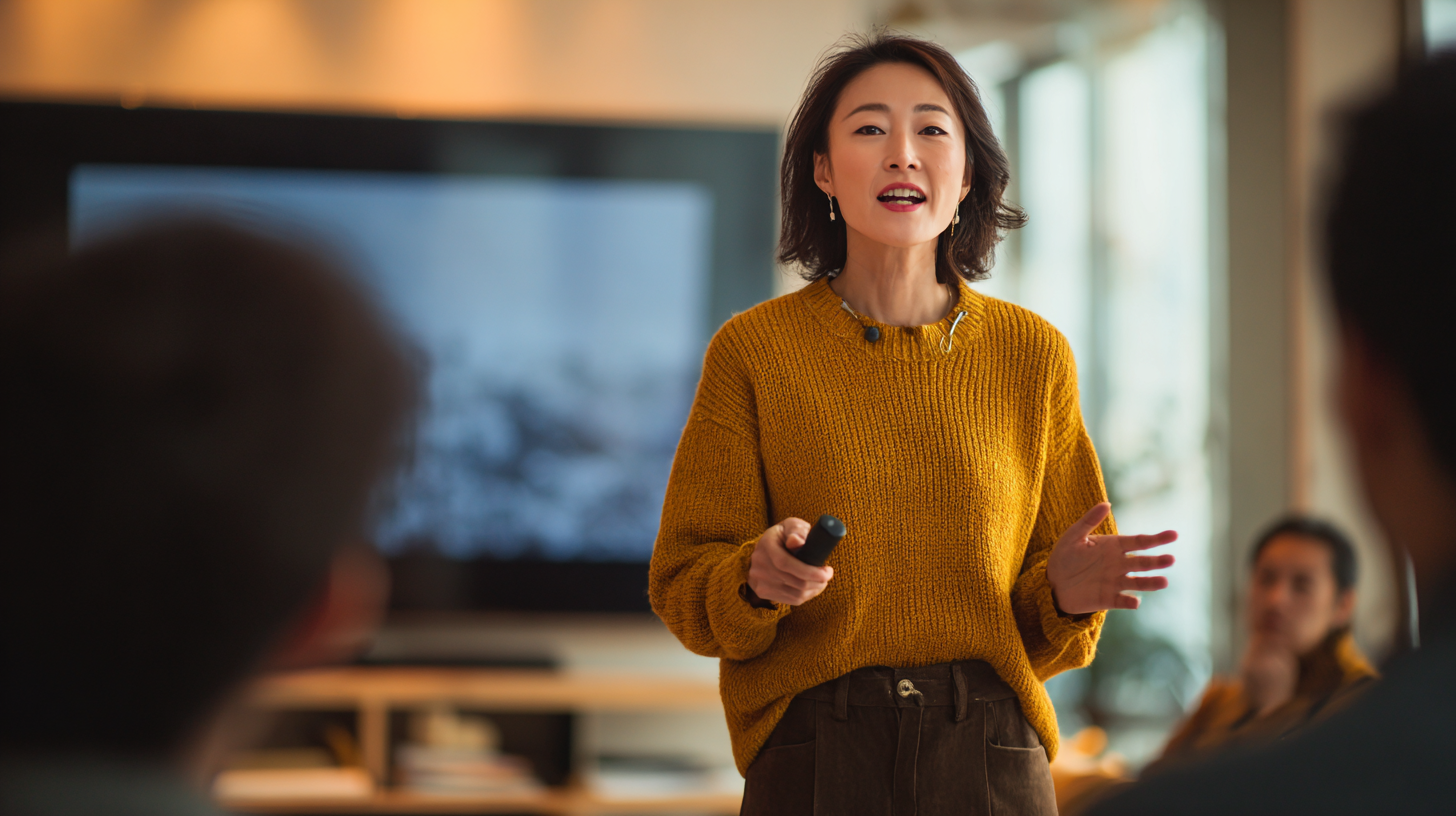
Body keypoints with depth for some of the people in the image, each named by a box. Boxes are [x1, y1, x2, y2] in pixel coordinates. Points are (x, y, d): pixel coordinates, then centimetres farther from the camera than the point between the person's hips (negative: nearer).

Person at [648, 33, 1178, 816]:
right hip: (813, 753, -1)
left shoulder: (1033, 354, 3)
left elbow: (1044, 630, 10)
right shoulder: (753, 349, -2)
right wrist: (758, 579, -20)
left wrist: (1067, 593, -11)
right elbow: (683, 587, 0)